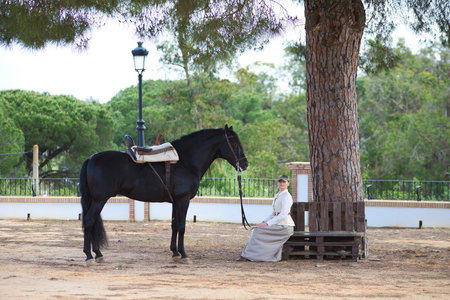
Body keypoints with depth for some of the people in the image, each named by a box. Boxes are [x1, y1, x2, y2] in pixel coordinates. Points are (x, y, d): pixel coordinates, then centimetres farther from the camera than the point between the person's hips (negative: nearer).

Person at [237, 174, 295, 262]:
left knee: (258, 232, -14)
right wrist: (264, 222, 5)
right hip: (279, 225, 9)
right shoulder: (277, 195, 16)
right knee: (256, 231, -1)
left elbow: (283, 215, -23)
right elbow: (274, 213, 20)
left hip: (285, 226, -9)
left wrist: (267, 224, -23)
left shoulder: (286, 196, -15)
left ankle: (248, 256, -7)